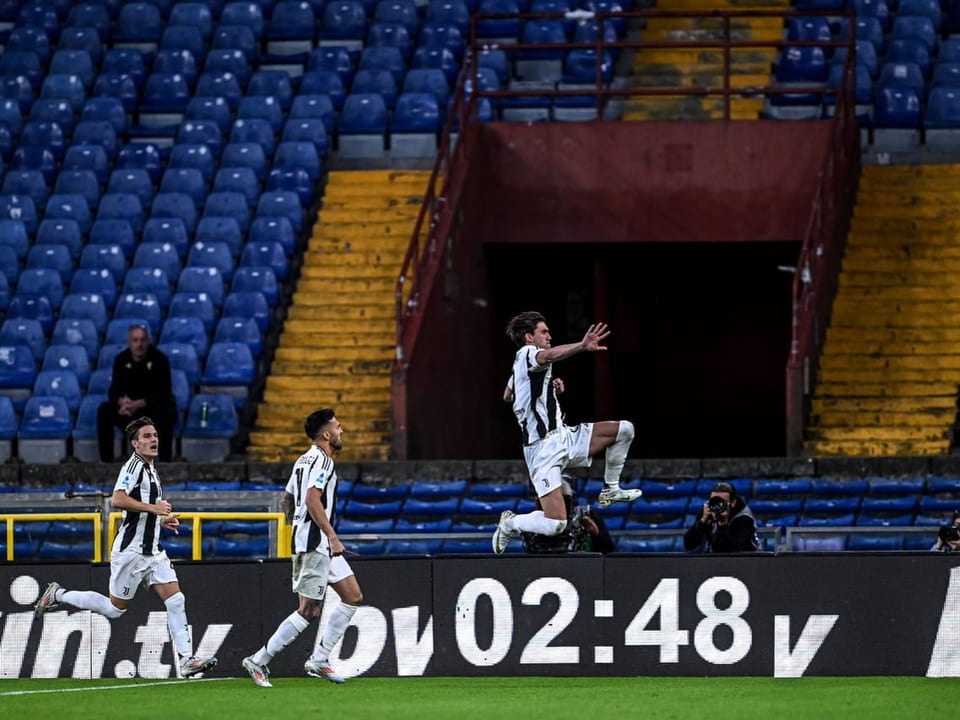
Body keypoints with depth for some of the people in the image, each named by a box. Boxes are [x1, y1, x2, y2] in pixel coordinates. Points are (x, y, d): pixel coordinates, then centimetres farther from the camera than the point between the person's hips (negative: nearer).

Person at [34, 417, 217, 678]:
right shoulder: (134, 465, -13)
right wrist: (153, 508, -24)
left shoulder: (150, 469, 18)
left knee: (175, 600, -4)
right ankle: (58, 595, 18)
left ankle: (186, 660, -7)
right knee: (115, 608, 1)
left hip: (153, 552, 9)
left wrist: (161, 520, 16)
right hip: (131, 551, -9)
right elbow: (118, 500, -28)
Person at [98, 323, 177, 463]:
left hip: (155, 405, -4)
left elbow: (162, 393, -22)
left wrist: (139, 404, -36)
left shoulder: (159, 359, -16)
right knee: (104, 410, -22)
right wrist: (122, 402, -33)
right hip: (131, 405, 4)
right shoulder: (121, 359, -4)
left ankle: (165, 461, -36)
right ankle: (106, 461, -18)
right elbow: (115, 390, -8)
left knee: (163, 412, -39)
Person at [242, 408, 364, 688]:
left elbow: (286, 501, 22)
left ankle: (318, 660, 8)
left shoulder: (305, 460, 18)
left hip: (320, 546, 10)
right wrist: (332, 536, -25)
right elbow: (312, 499, -24)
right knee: (308, 610, -8)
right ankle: (259, 661, -4)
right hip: (316, 543, -10)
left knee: (353, 597, 9)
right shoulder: (322, 460, -12)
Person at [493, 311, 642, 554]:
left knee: (624, 430, 1)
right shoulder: (527, 354, -10)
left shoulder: (520, 368, 19)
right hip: (544, 449, -10)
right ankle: (510, 523, 9)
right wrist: (582, 346, -54)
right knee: (555, 524, -18)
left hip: (563, 437, 10)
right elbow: (549, 355, -35)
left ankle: (611, 489, 15)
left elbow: (507, 395, 40)